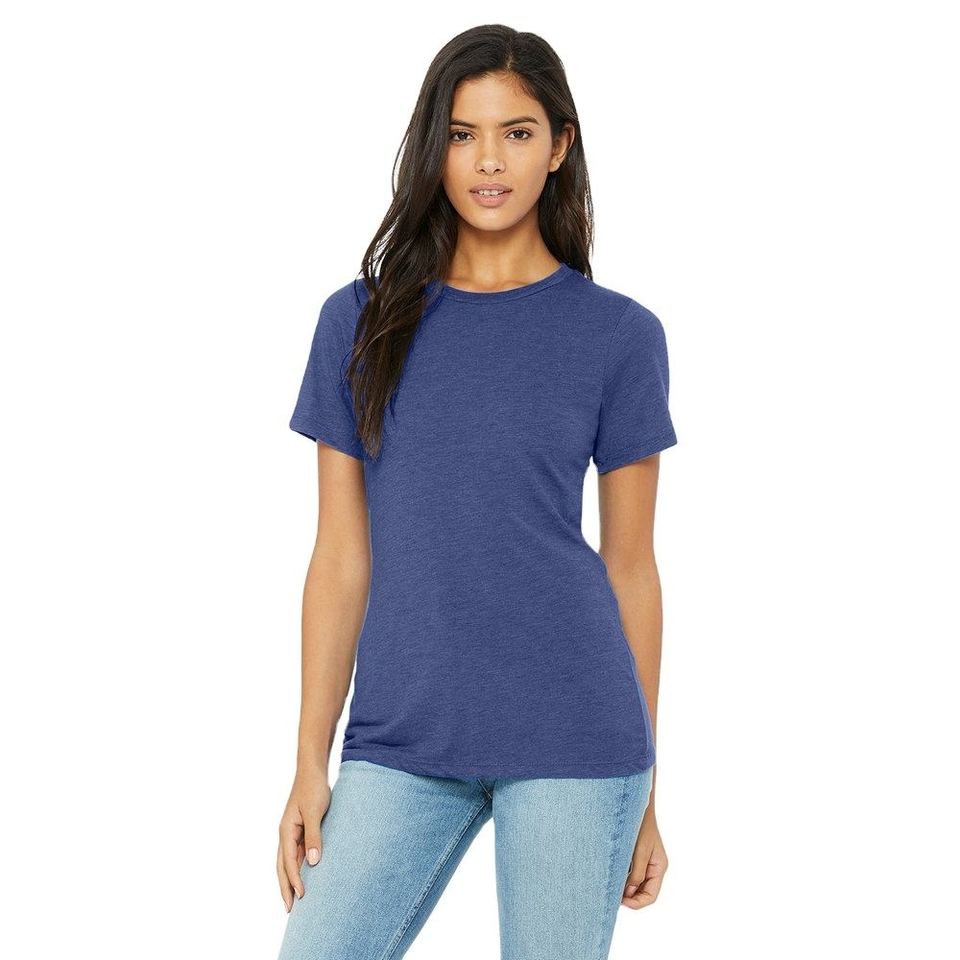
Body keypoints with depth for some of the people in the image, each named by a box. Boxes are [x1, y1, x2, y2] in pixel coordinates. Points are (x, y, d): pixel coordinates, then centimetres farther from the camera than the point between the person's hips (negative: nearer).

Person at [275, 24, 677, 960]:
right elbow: (341, 558, 6)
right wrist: (310, 764, 3)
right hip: (400, 744, 2)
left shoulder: (619, 335, 1)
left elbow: (630, 567, 4)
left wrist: (643, 793, 7)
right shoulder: (361, 321, 6)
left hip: (572, 740, -1)